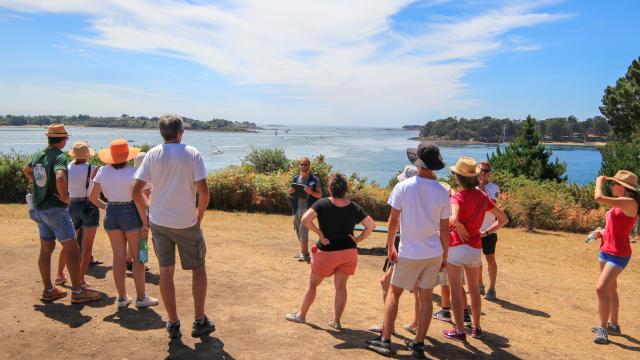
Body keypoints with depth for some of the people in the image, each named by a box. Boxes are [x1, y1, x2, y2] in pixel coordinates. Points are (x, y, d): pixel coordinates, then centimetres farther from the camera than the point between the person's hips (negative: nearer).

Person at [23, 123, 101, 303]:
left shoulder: (37, 154, 9)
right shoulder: (59, 156, -17)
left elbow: (26, 170, 29)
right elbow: (60, 177, -35)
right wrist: (65, 197, -21)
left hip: (39, 208, 9)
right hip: (56, 208, -9)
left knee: (46, 249, 13)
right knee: (71, 249, -4)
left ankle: (48, 290, 22)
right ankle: (77, 292, -2)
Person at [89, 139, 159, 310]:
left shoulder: (102, 171, 0)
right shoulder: (132, 172, -14)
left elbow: (93, 197, 3)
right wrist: (145, 222, -10)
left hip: (111, 214, 5)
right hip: (130, 213, -4)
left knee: (118, 257, 12)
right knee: (138, 256, 6)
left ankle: (122, 298, 19)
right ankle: (141, 297, 12)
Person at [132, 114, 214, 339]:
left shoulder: (152, 155, 0)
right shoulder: (192, 154, -7)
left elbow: (136, 191, -4)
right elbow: (204, 192, -14)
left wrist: (145, 219, 9)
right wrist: (199, 217, 1)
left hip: (158, 221, 3)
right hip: (186, 222, -2)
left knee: (166, 271, 13)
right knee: (198, 268, 14)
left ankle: (173, 324, 21)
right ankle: (200, 322, 17)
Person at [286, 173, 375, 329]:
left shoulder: (322, 204, -14)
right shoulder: (355, 208, -5)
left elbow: (305, 219, -25)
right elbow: (371, 225, -3)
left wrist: (320, 233, -16)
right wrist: (358, 239, 0)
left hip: (326, 252, -2)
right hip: (348, 252, 2)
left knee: (313, 284, 15)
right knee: (341, 286, 12)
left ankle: (301, 315, 29)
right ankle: (337, 321, 17)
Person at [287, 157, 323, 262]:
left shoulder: (314, 180, -3)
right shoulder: (296, 178, 11)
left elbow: (320, 195, -4)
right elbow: (292, 194, 20)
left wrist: (310, 192, -22)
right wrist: (290, 192, -4)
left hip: (308, 209, -6)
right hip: (297, 209, 6)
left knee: (303, 231, -13)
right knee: (298, 231, 12)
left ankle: (305, 254, -5)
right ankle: (303, 252, 25)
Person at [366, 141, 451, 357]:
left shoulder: (403, 187, -11)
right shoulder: (442, 192, -4)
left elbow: (393, 221, -9)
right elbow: (444, 229, 0)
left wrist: (390, 247, 3)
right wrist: (445, 254, 13)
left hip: (409, 253, -2)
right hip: (434, 253, 2)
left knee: (394, 292, 12)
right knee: (426, 297, 12)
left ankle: (385, 341, 14)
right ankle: (419, 344, 20)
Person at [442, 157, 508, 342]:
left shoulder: (458, 196, -14)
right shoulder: (483, 196, 3)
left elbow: (453, 219, -33)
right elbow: (503, 219, 9)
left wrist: (460, 228, -13)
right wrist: (485, 233, 8)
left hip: (456, 247, -6)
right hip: (475, 248, 6)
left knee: (455, 291, 7)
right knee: (474, 289, 21)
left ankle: (459, 331, 14)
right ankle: (476, 328, 32)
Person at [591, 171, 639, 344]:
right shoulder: (618, 204, 10)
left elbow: (599, 197, -27)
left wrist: (599, 181, -9)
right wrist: (602, 232, 3)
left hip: (618, 254, -10)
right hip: (606, 250, 10)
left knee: (601, 288, -17)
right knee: (610, 289, 19)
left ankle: (603, 329, -7)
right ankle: (613, 325, 33)